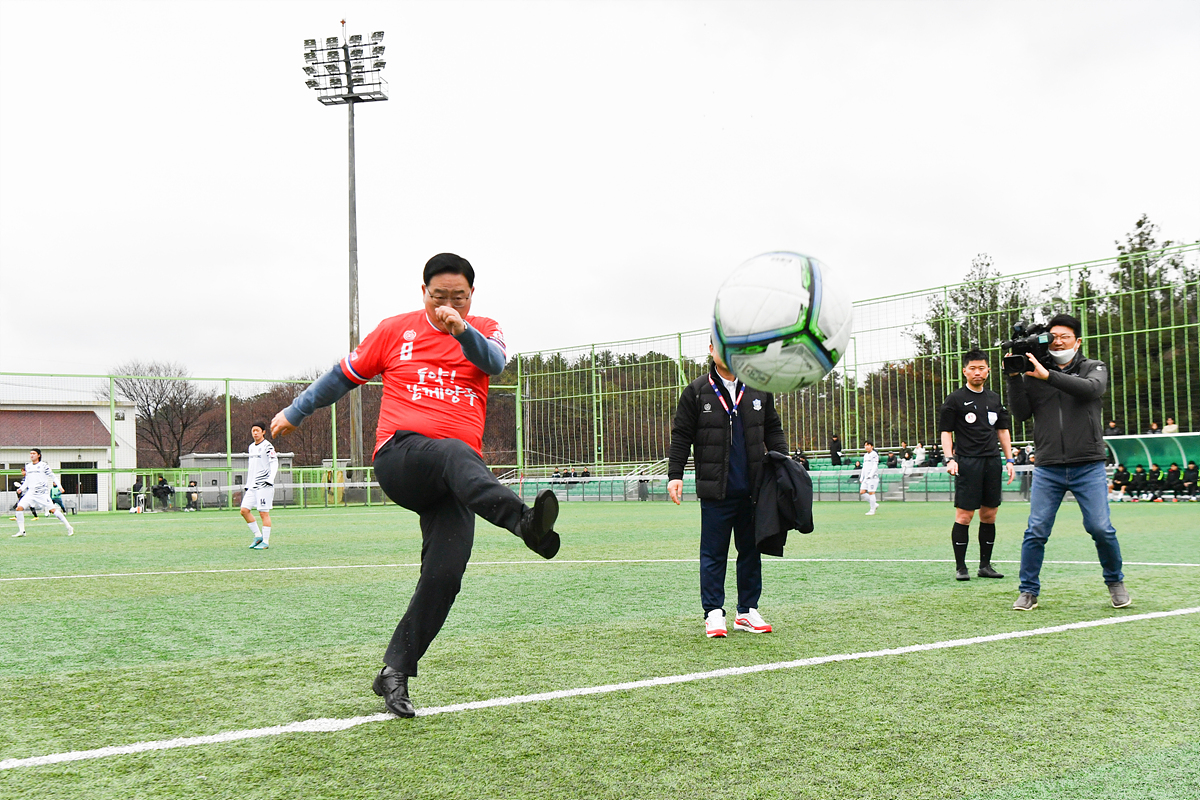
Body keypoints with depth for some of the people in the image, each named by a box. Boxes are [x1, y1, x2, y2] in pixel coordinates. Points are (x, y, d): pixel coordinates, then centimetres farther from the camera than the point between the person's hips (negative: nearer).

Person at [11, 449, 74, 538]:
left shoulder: (43, 465, -2)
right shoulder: (28, 467, 14)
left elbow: (52, 476, 0)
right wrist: (21, 489, 9)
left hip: (42, 493, -5)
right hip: (31, 493, 5)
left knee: (52, 510, -10)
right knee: (19, 508, -9)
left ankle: (69, 528, -2)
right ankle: (21, 531, 1)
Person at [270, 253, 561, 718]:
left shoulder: (483, 331, 15)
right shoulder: (396, 330, 14)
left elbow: (495, 363, -9)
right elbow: (345, 376, 26)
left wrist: (461, 329, -29)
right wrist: (295, 413, 32)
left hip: (452, 481, 3)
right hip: (399, 457, -2)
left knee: (444, 575, -13)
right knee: (456, 454, -38)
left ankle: (394, 672, 1)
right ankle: (524, 521, -66)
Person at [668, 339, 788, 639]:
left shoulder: (759, 389, 9)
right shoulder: (696, 392, 1)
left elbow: (773, 431, 16)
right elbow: (681, 436, 3)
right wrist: (674, 475, -3)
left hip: (752, 489, 3)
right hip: (715, 490, -3)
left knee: (751, 550, 9)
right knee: (713, 552, -1)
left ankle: (748, 611, 18)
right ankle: (714, 613, 6)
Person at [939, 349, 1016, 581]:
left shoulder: (995, 399, 15)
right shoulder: (955, 399, 1)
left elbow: (1003, 430, 21)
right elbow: (946, 432, -1)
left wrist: (1009, 459, 13)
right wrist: (950, 459, -13)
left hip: (992, 461, 5)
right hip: (967, 463, -5)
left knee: (989, 515, 7)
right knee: (964, 516, -7)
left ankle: (985, 564, 16)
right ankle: (960, 566, 0)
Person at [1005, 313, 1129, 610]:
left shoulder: (1094, 368, 7)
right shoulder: (1032, 375, 9)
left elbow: (1091, 388, -16)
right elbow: (1021, 414, 1)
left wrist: (1047, 375, -25)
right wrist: (1014, 378, -11)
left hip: (1088, 466, -1)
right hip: (1048, 469, 1)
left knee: (1101, 528, -5)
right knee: (1036, 531, -5)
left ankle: (1115, 583, 18)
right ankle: (1028, 592, 7)